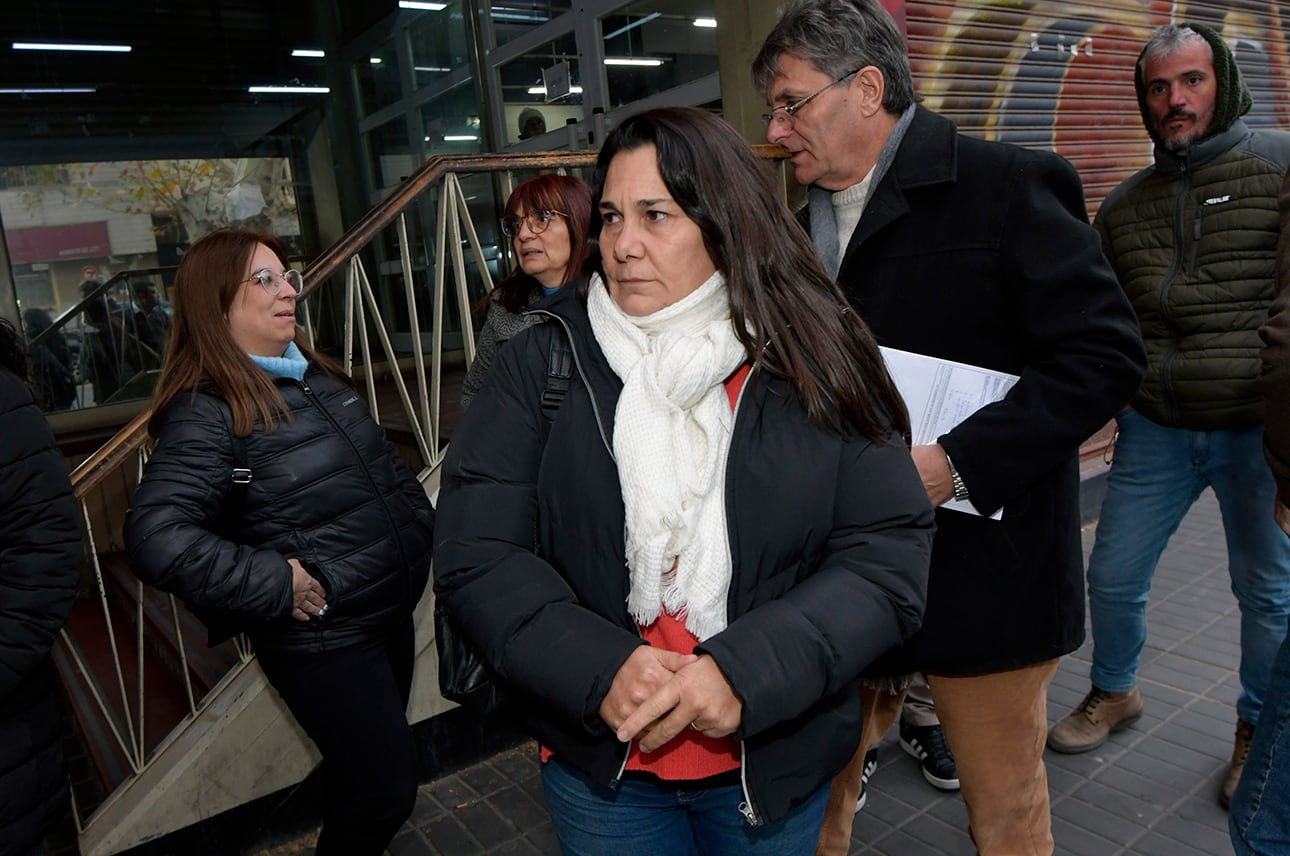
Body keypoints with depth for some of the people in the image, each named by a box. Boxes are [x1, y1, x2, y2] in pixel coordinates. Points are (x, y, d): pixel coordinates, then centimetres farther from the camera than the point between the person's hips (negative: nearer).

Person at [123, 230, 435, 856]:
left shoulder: (315, 379, 8)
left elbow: (386, 469, 21)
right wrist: (276, 586, -25)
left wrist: (418, 525, 10)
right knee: (384, 790, 2)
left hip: (391, 612, 8)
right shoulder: (207, 411, -17)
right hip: (320, 637, -8)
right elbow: (155, 537, -27)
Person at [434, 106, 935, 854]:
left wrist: (748, 673, -23)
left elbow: (890, 553, -11)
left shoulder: (812, 362, -8)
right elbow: (476, 557, -10)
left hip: (778, 759, 1)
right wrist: (598, 672, -23)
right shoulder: (542, 364, -7)